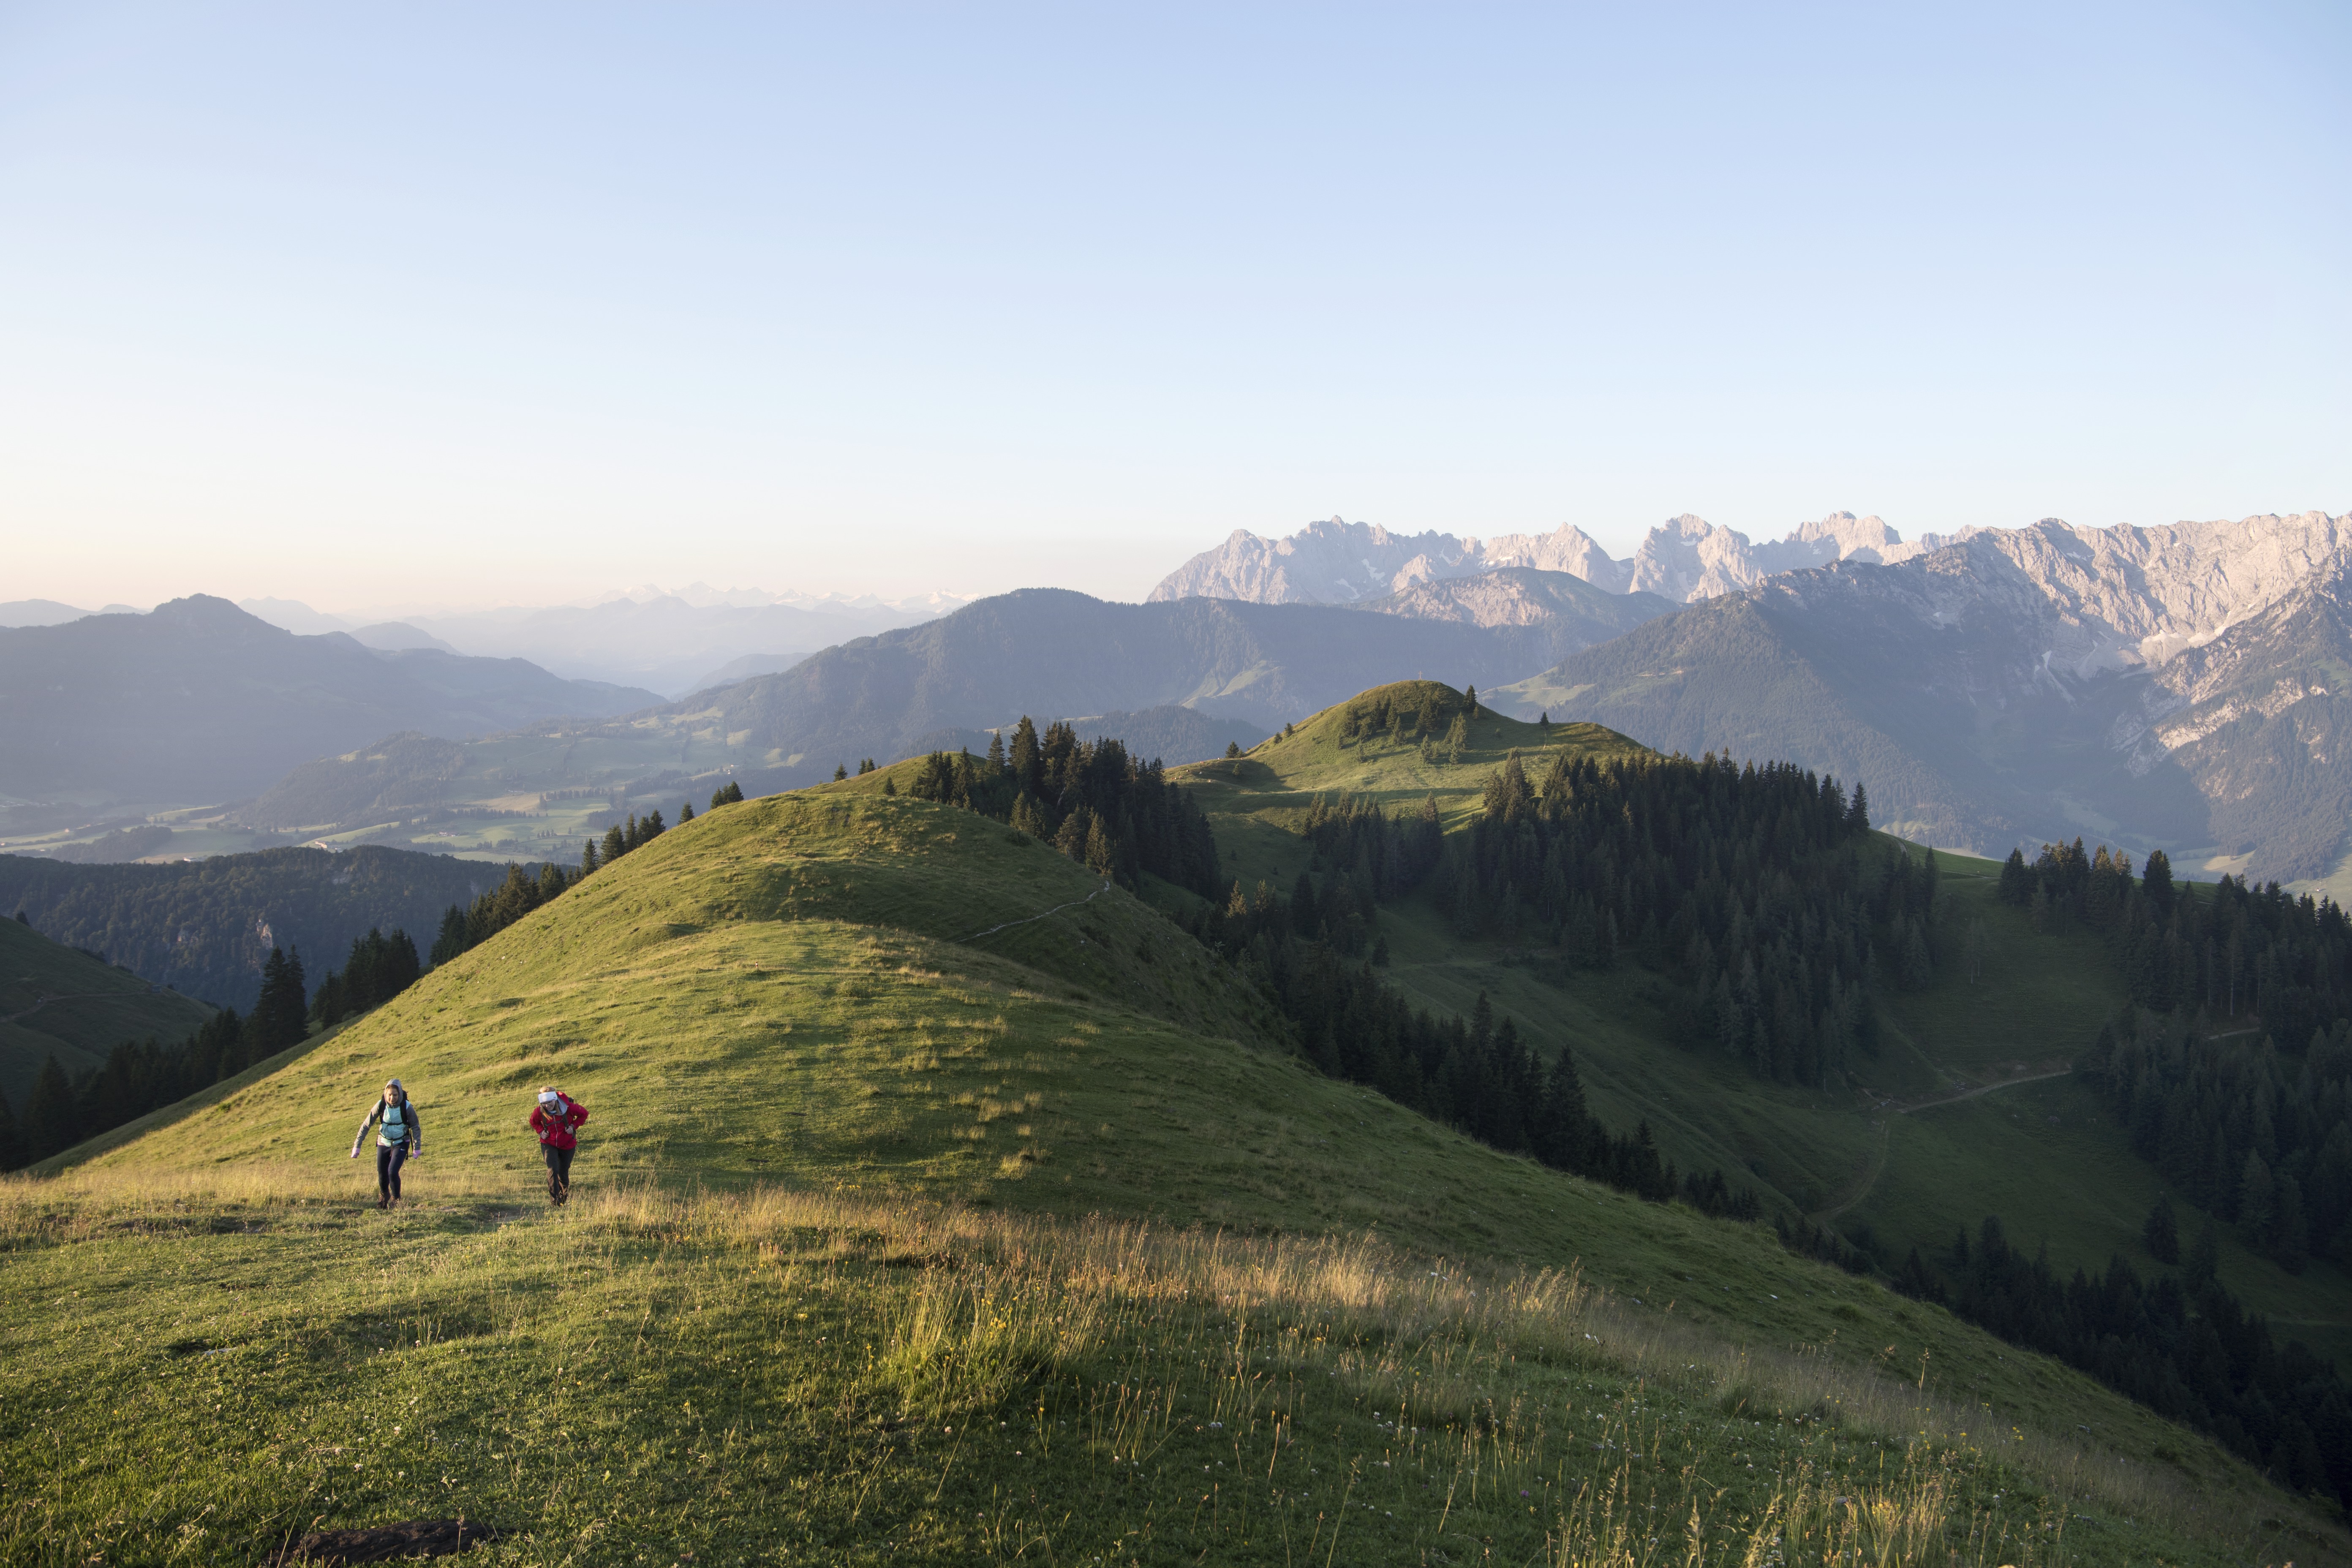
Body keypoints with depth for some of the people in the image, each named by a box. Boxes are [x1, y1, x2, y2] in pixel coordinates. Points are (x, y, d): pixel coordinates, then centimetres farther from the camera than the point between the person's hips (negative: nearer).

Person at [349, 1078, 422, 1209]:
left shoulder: (407, 1107, -20)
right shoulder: (381, 1105, -16)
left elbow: (416, 1127, -8)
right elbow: (366, 1124, -8)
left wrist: (417, 1148, -10)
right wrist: (357, 1145, -9)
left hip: (401, 1144, -3)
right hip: (384, 1143, 3)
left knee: (393, 1172, -18)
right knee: (382, 1174, 8)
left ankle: (396, 1200, 6)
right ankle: (384, 1197, 39)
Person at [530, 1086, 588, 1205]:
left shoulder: (568, 1107, -23)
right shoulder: (539, 1111, -18)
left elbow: (584, 1114, -4)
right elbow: (534, 1123, 8)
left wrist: (574, 1126, -15)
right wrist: (541, 1131, -10)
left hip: (567, 1145, 0)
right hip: (549, 1144, 0)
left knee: (563, 1173, 11)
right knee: (553, 1170, -20)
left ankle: (565, 1194, 40)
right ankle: (554, 1199, -14)